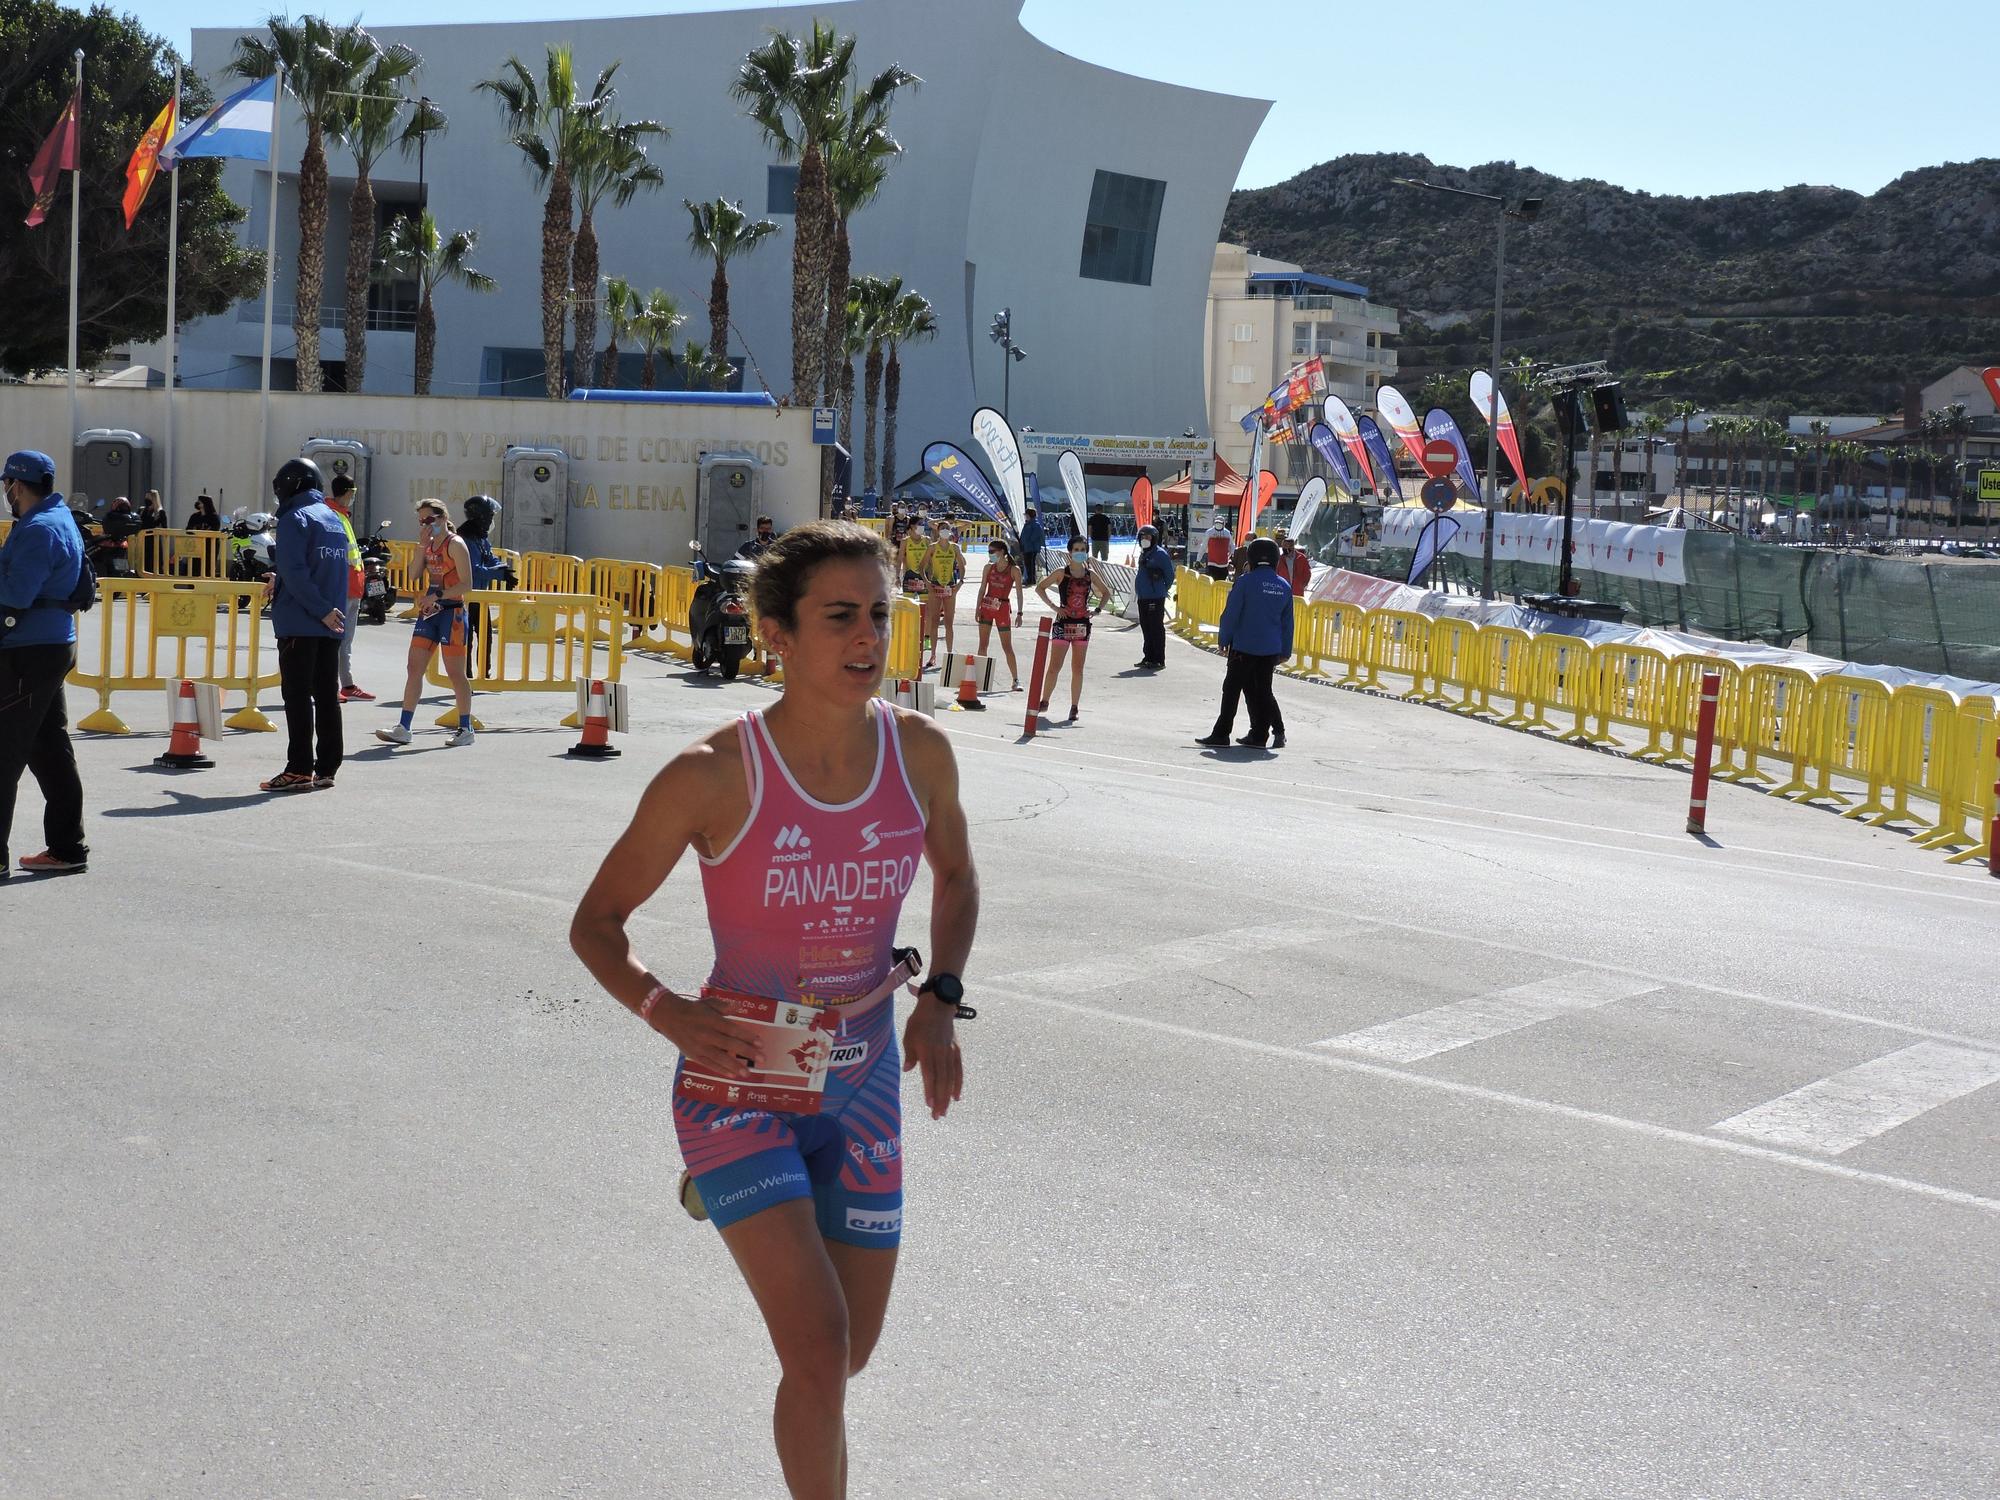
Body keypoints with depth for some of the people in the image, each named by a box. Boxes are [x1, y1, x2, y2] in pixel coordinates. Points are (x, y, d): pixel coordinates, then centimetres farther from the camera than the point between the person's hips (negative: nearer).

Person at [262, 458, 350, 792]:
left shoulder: (294, 519, -9)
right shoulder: (333, 518, 15)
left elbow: (295, 572, -19)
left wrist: (322, 610, -17)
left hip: (299, 624, -7)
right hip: (331, 626, 7)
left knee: (297, 697, -4)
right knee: (327, 696, 9)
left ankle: (299, 770, -4)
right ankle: (326, 769, 11)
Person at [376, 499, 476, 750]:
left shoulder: (455, 544, -9)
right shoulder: (430, 544, 13)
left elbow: (466, 583, -16)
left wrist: (437, 595, -23)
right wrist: (423, 545, 0)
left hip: (451, 611, -8)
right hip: (429, 612, 8)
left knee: (455, 673, -2)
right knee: (414, 667, 3)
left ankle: (465, 729, 8)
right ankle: (403, 728, 5)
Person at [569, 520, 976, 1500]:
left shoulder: (920, 751, -7)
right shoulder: (713, 776, -19)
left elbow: (956, 877, 13)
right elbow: (595, 921, -7)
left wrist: (939, 997, -3)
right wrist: (664, 1010, -25)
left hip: (861, 1083, 5)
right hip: (740, 1084, -4)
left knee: (848, 1356, 14)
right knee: (818, 1346, -17)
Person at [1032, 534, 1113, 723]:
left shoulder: (1091, 574, 6)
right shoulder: (1062, 573, -3)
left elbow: (1106, 592, 19)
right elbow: (1039, 588, 0)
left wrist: (1097, 610, 4)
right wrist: (1054, 606, -8)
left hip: (1082, 625, 3)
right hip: (1064, 623, -3)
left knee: (1078, 669, 5)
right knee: (1055, 666, -6)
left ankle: (1074, 708, 11)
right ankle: (1044, 702, 6)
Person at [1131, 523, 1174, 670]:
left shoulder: (1160, 554, -11)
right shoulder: (1143, 554, 15)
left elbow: (1170, 574, -9)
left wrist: (1163, 589, 1)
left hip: (1155, 598, -9)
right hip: (1143, 597, 9)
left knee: (1156, 628, -6)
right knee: (1146, 627, 13)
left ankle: (1159, 660, -3)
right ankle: (1149, 657, 22)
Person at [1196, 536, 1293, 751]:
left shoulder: (1245, 582, -11)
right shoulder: (1284, 587, 6)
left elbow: (1231, 614, -9)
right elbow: (1287, 622, 12)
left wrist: (1223, 639, 4)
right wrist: (1284, 651, 18)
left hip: (1244, 646, -5)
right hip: (1271, 649, 5)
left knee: (1232, 689, 2)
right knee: (1263, 690, 12)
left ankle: (1221, 733, 3)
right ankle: (1258, 735, 9)